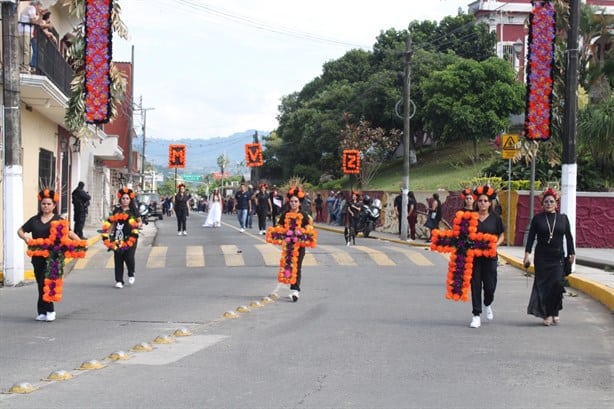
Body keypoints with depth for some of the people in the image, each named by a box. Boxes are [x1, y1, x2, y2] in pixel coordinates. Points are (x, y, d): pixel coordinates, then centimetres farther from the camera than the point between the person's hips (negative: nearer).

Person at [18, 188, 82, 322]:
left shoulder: (58, 220, 3)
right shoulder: (34, 220, 12)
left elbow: (69, 233, -2)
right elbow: (20, 231, 18)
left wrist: (80, 242, -18)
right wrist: (25, 237, -4)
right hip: (38, 256, 4)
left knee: (46, 282, -14)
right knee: (40, 284, 9)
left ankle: (45, 310, -6)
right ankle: (44, 311, 17)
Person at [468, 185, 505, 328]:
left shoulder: (495, 218, 3)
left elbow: (501, 236, 10)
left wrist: (495, 245, -8)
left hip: (490, 256, 0)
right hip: (474, 255, 0)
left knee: (490, 285, 1)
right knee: (475, 285, 0)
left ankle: (488, 305, 34)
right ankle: (476, 315, 8)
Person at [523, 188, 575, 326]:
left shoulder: (563, 218, 7)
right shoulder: (537, 218, 3)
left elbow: (569, 237, 11)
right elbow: (531, 237, 2)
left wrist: (572, 254, 8)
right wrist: (527, 253, -5)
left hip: (558, 257, 1)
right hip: (542, 257, -1)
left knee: (557, 283, -9)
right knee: (543, 284, -3)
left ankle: (554, 312, 6)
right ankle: (547, 314, 2)